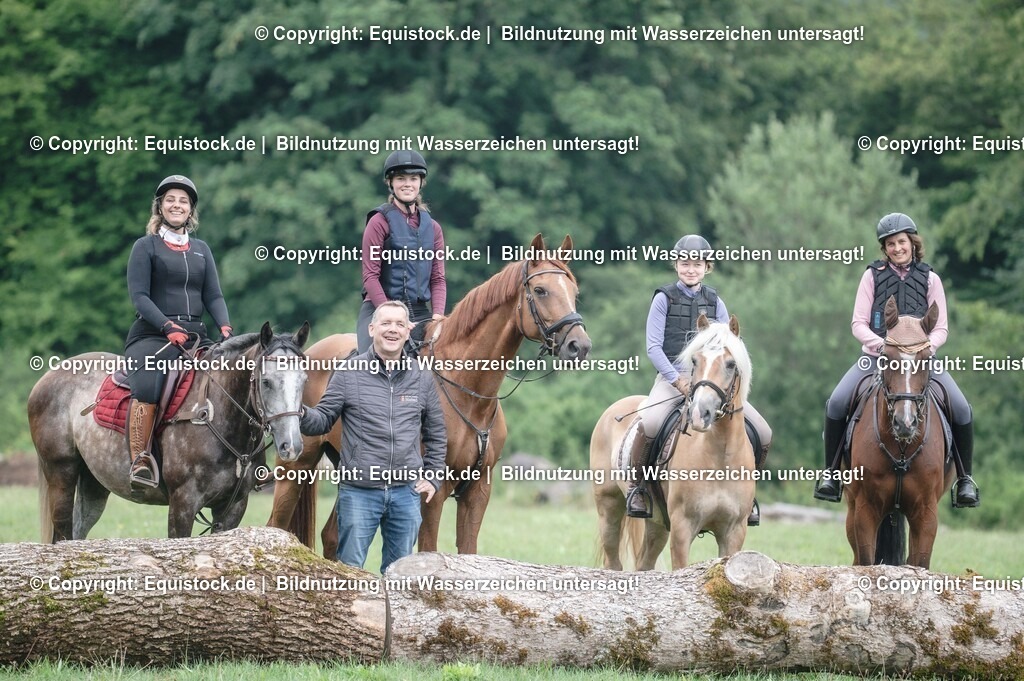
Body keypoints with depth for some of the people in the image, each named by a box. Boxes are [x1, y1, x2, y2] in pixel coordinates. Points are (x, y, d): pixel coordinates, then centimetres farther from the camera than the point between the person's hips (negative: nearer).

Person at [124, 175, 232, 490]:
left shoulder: (201, 249, 20)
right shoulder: (146, 247, 5)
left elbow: (213, 296, 14)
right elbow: (139, 295, -5)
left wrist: (225, 326, -6)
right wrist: (168, 327, -18)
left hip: (196, 336, 5)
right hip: (153, 335, -5)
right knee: (147, 384, -34)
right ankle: (140, 462, -35)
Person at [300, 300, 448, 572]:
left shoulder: (423, 378, 6)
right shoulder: (349, 373, -2)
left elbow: (436, 434, 16)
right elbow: (323, 420, -1)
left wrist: (433, 478, 8)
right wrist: (302, 415, -23)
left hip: (407, 491, 3)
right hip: (358, 491, -3)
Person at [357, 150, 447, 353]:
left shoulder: (432, 227, 14)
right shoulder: (380, 222, -1)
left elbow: (438, 279, 12)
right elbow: (370, 276, -6)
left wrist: (437, 315, -5)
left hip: (421, 313, 5)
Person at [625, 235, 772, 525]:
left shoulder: (714, 302, 12)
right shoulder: (664, 298, 2)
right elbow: (653, 347, -4)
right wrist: (678, 380, -16)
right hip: (672, 375, -4)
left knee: (763, 434, -9)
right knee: (649, 424, -36)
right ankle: (633, 483, -12)